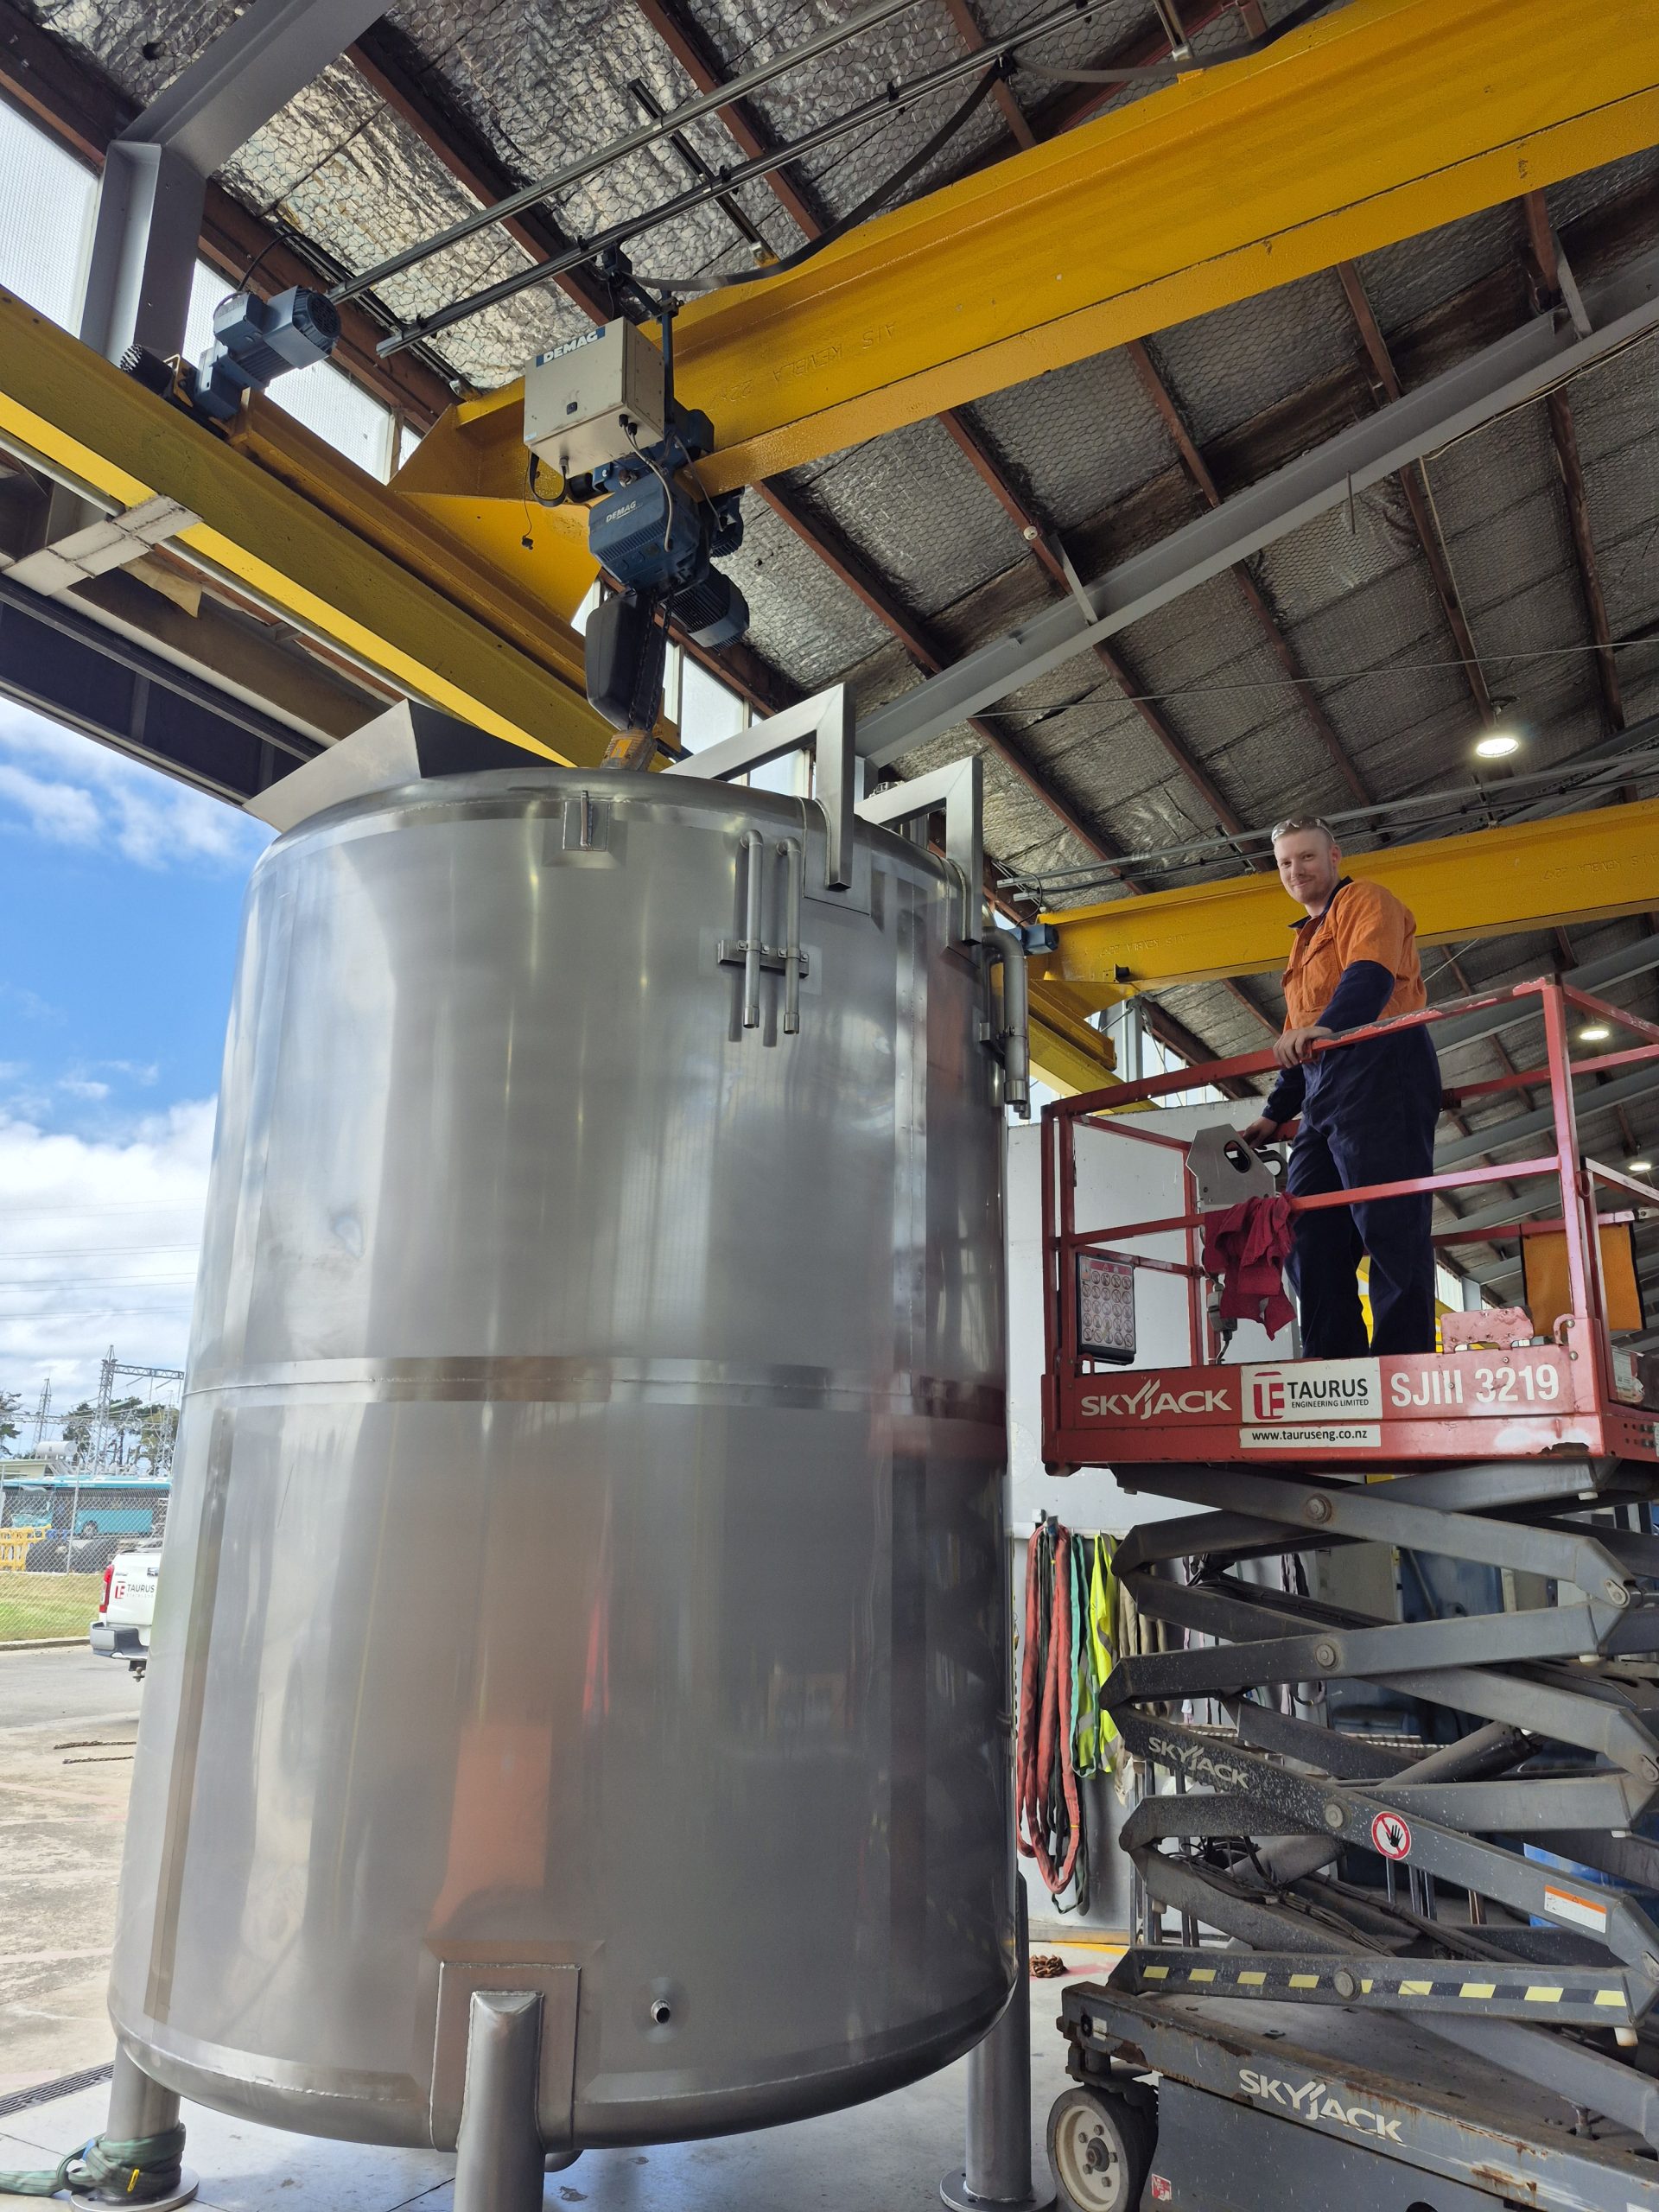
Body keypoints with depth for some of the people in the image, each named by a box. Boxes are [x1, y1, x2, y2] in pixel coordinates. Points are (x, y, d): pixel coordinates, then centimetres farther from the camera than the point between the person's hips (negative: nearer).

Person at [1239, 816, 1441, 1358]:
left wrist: (1327, 1026, -32)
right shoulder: (1306, 941, 33)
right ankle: (1332, 1371, 0)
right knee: (1309, 1239, 0)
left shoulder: (1365, 901, 7)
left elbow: (1371, 974, -15)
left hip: (1378, 1072, -9)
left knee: (1388, 1228, -13)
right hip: (1324, 1095, 9)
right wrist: (1275, 1114, 25)